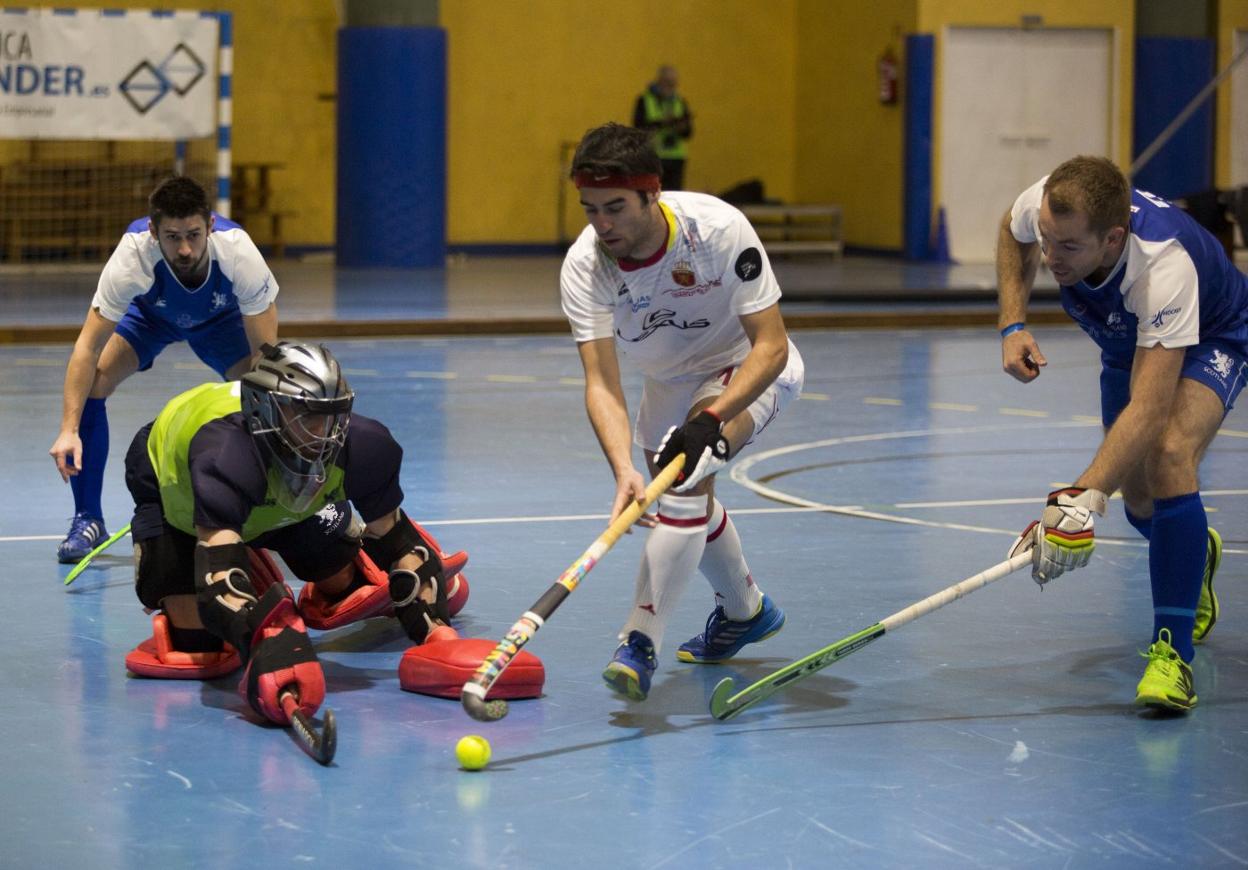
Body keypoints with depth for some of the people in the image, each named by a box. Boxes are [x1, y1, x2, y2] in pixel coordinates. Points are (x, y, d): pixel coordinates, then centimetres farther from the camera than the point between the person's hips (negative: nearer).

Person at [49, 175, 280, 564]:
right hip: (148, 313, 0)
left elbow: (266, 354, -32)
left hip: (222, 317, 0)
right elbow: (88, 346, -35)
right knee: (90, 383, -21)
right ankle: (87, 520, -4)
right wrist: (68, 430, -43)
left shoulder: (238, 251, -39)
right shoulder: (133, 254, -40)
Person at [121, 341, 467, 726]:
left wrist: (435, 630, -30)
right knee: (193, 643, -11)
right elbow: (218, 572, -58)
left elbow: (395, 541, -21)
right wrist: (266, 647, -74)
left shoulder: (358, 444, -35)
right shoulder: (224, 455, -50)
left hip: (274, 501, 4)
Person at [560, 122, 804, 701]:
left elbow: (771, 345, -31)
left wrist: (709, 420, -44)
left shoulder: (718, 229, -33)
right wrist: (624, 471, -50)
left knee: (686, 476, -29)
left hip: (749, 370, -5)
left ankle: (641, 639, -28)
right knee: (690, 504, 19)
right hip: (670, 381, 5)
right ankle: (745, 611, 50)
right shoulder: (583, 267, -26)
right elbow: (602, 383, -33)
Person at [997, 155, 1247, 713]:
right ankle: (1196, 555, 45)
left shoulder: (1165, 271, -47)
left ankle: (1173, 652, -28)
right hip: (1128, 344, 6)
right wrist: (1013, 325, -14)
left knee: (1168, 455, -33)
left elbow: (1149, 410, -52)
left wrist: (1084, 497, -63)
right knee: (1138, 500, 7)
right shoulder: (1046, 207, -31)